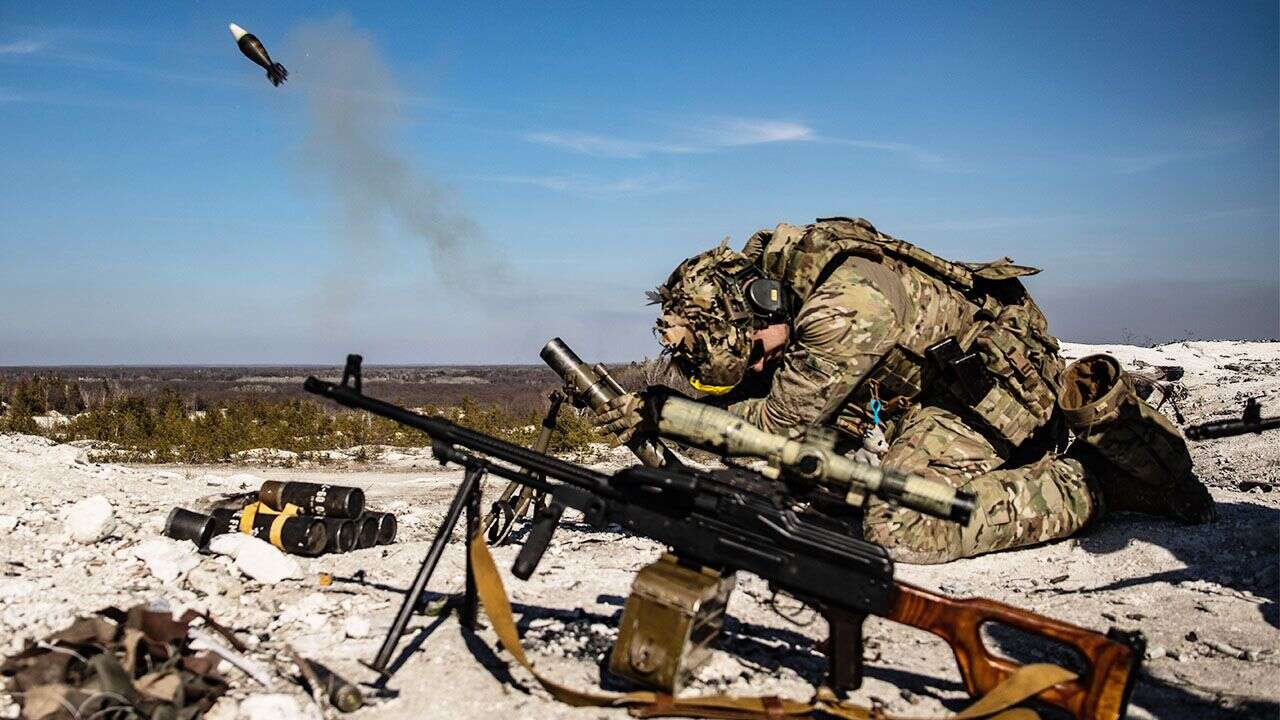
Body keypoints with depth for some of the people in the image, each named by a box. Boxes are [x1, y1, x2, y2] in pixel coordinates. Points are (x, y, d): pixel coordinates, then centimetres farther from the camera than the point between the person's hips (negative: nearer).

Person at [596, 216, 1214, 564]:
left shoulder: (847, 304, -32)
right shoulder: (771, 275, -5)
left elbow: (783, 421, -23)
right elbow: (750, 393, 1)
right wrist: (652, 413, -14)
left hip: (992, 376, -9)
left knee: (900, 530, -19)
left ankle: (1081, 490, -7)